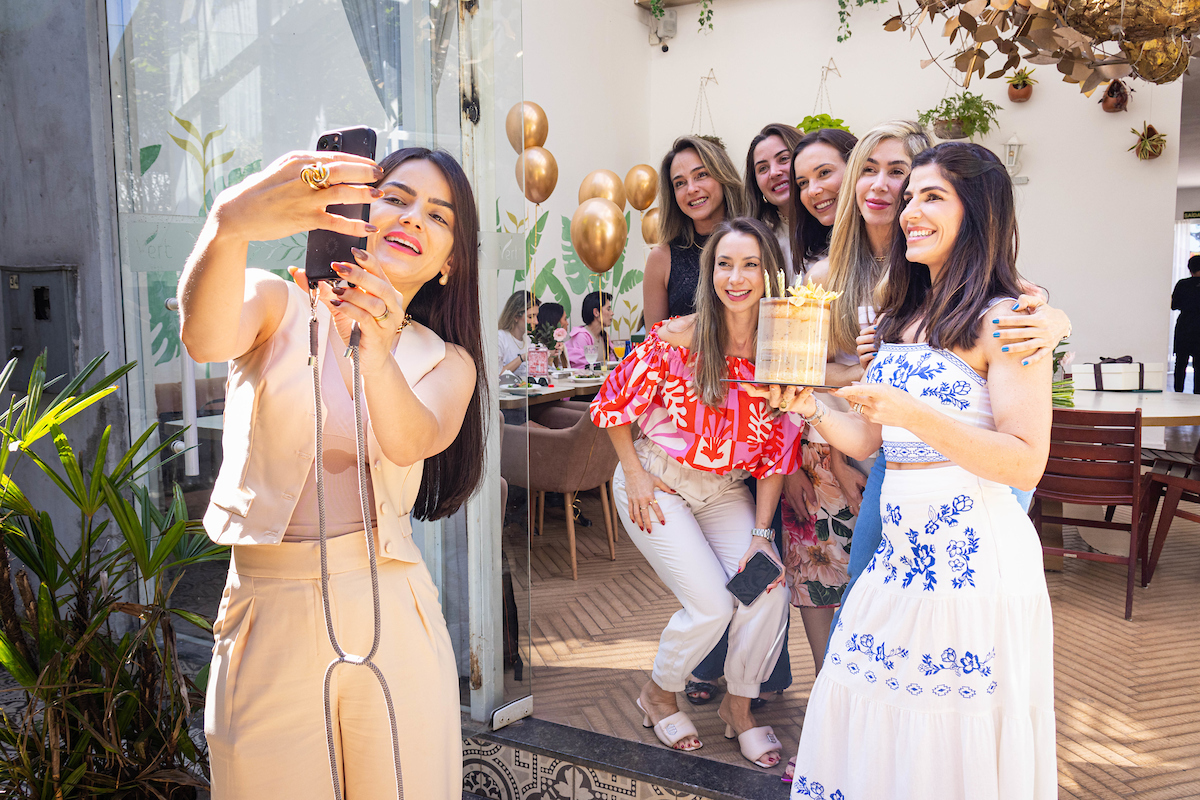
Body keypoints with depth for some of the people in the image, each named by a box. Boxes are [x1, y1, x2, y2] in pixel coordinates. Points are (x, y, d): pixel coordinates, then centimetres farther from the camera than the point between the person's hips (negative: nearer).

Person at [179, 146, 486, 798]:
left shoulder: (447, 363, 7)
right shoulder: (280, 305, 2)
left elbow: (412, 442, -15)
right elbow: (205, 339, -23)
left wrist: (377, 358, -36)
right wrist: (230, 223, -42)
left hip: (390, 612, 2)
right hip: (269, 615, -1)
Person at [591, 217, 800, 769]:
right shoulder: (678, 338, -17)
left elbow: (777, 449, -2)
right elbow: (613, 404, -6)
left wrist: (761, 532, -5)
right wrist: (634, 474, -9)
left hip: (726, 490, 4)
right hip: (657, 484, -4)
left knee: (769, 590, -12)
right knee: (712, 604, -13)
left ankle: (739, 706, 16)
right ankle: (658, 693, 19)